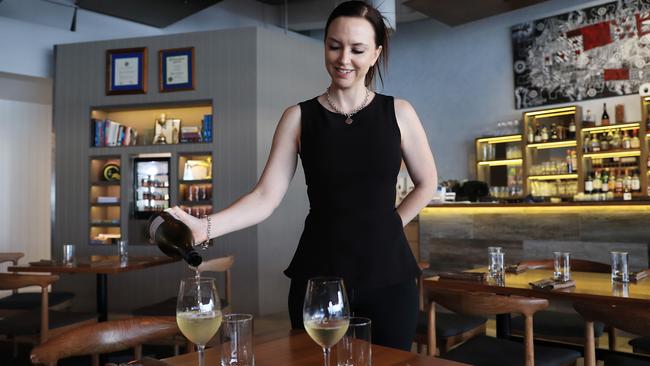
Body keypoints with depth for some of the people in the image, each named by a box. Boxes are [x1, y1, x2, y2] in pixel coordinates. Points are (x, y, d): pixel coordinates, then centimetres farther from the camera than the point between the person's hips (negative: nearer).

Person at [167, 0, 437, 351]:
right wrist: (204, 226, -22)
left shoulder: (398, 113, 1)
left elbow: (426, 183, 12)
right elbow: (265, 197, -8)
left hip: (386, 272, 1)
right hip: (318, 273, 0)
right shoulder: (299, 117, -1)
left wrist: (386, 224, 4)